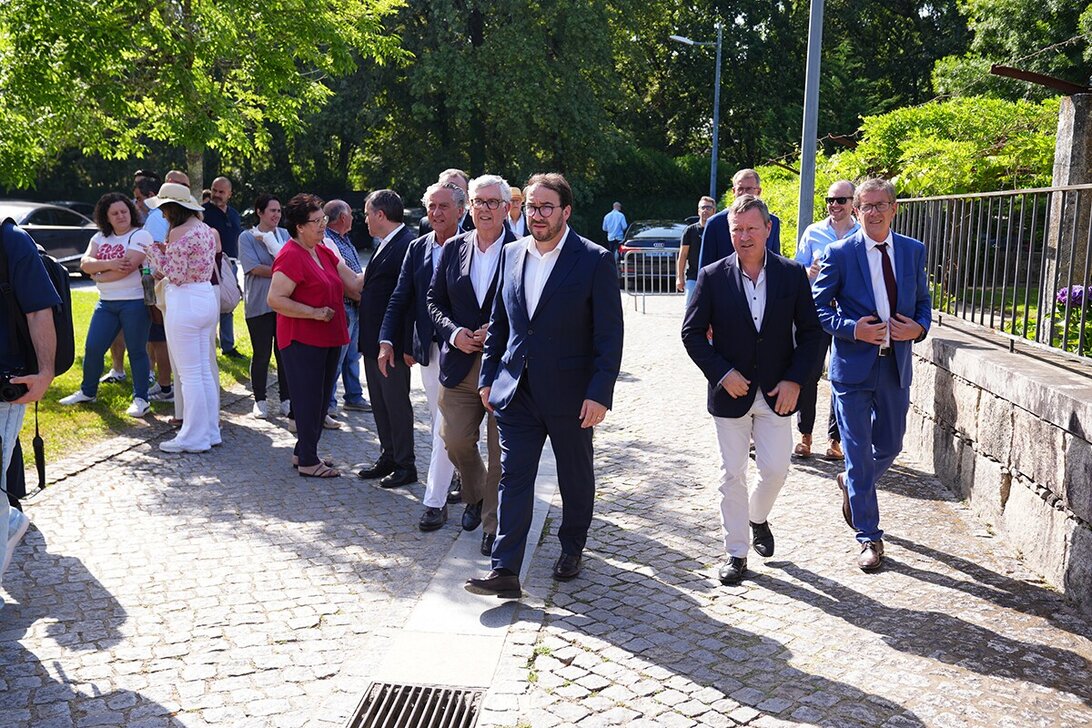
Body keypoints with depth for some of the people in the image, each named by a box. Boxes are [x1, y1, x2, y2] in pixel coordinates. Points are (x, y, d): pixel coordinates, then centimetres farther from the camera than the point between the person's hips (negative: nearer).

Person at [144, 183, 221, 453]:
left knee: (189, 373, -2)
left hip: (184, 302, -9)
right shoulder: (206, 229, 12)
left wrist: (154, 249, -4)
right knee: (204, 369, 15)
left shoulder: (179, 233, -15)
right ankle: (210, 431, 21)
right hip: (207, 297, 9)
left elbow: (175, 274, -14)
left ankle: (194, 438, 4)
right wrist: (162, 249, 14)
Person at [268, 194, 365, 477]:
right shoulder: (291, 256, -15)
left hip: (328, 338, 9)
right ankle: (308, 462, 10)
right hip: (302, 340, -9)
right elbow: (275, 299, -20)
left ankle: (303, 452, 29)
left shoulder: (324, 252, 12)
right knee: (308, 399, -1)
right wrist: (314, 312, -21)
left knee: (321, 398, 15)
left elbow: (354, 283, 9)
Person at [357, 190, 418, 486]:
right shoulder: (384, 246, 13)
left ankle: (405, 465, 14)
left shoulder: (407, 246, -18)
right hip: (373, 342, 10)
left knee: (397, 404, 2)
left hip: (392, 344, -10)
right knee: (380, 403, 17)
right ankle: (388, 457, 29)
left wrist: (408, 346, -21)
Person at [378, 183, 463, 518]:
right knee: (439, 424, 16)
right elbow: (400, 298, 8)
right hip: (427, 349, 6)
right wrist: (388, 341, -1)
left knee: (446, 427, -6)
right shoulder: (418, 248, 7)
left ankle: (435, 501, 0)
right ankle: (463, 478, 34)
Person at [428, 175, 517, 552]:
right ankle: (475, 497, 39)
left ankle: (493, 524, 20)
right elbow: (435, 301, 10)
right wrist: (453, 332, -8)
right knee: (456, 442, 11)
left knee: (500, 451, 4)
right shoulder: (453, 248, 6)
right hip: (460, 363, 4)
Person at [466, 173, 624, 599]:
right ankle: (504, 570, 2)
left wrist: (599, 393, -16)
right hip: (517, 391, 4)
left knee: (576, 477, 14)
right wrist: (488, 376, 11)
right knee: (513, 477, 0)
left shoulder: (594, 260, -10)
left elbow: (610, 335, -11)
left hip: (570, 395, -3)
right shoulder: (511, 254, 6)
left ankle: (572, 547, 35)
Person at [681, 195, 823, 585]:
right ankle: (736, 554, 18)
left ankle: (758, 517, 37)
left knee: (775, 469, 4)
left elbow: (810, 332, 1)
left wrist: (795, 380, -9)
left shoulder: (793, 274, -2)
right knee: (732, 474, 5)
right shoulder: (713, 276, -6)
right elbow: (692, 333, -2)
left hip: (777, 392, 1)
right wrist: (722, 372, -13)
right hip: (731, 391, -1)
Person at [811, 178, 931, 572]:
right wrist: (852, 329, -18)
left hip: (896, 366, 4)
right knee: (858, 454, 1)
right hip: (853, 366, -4)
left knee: (889, 446, 16)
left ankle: (851, 483, 48)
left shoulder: (913, 251, 5)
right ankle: (869, 537, 14)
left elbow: (923, 300, 14)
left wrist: (919, 327, -7)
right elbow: (816, 306, -4)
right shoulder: (840, 253, -7)